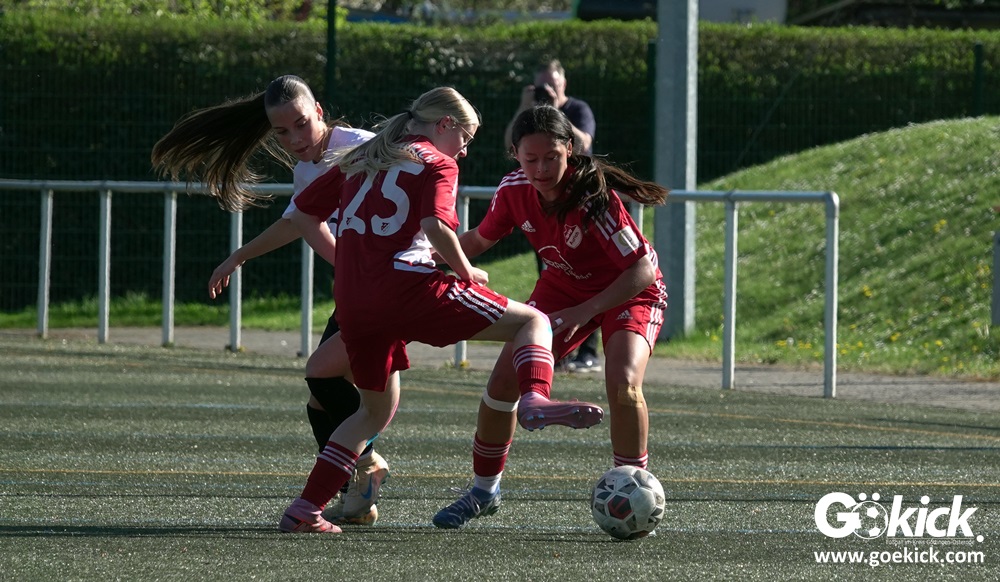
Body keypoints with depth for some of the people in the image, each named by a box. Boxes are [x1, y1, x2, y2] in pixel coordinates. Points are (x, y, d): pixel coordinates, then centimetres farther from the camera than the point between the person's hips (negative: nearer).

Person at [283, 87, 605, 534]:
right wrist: (467, 273, 1)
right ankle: (536, 398, -30)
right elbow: (436, 226, -13)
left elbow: (303, 215, 24)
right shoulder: (437, 163, 4)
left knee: (377, 408, 26)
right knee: (533, 322, 2)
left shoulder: (360, 160, 23)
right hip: (408, 288, -6)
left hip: (352, 304, 6)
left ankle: (305, 509, 17)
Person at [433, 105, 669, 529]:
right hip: (563, 285, 5)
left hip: (629, 289, -5)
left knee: (622, 383, -30)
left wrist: (583, 312, -36)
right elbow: (479, 240, 3)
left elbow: (642, 269, -31)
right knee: (504, 380, -5)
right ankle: (484, 491, 17)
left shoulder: (593, 197, -34)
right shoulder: (514, 190, -18)